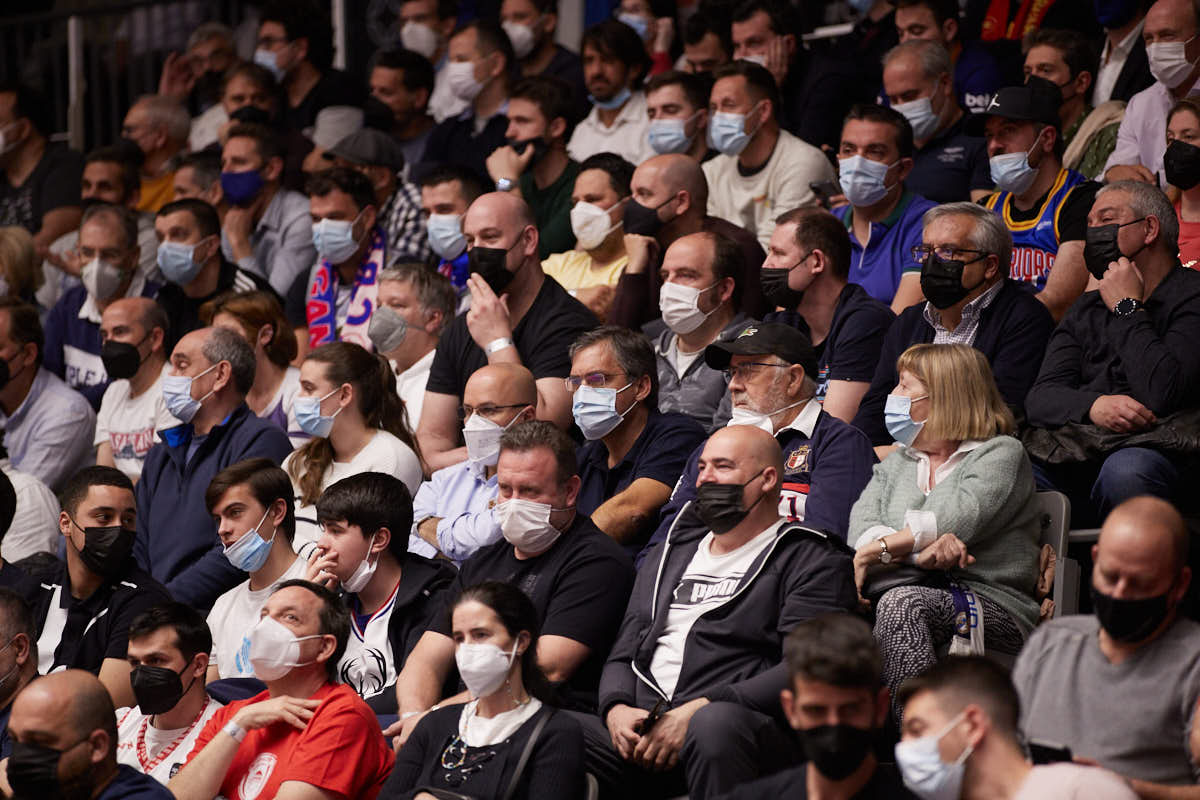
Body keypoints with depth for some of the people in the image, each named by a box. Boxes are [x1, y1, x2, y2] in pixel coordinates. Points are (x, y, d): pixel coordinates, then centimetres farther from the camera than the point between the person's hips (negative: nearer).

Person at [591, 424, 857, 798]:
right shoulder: (669, 556, 30)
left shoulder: (812, 561, 7)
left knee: (715, 724, -41)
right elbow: (624, 654, 25)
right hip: (641, 727, 4)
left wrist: (698, 710, -17)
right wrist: (617, 709, 0)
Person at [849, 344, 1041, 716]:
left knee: (900, 604, -37)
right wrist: (919, 551, -17)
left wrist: (876, 551, -13)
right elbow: (861, 527, 5)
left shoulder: (1001, 453, 6)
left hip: (994, 606, -5)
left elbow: (955, 521, -13)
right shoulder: (897, 462, 25)